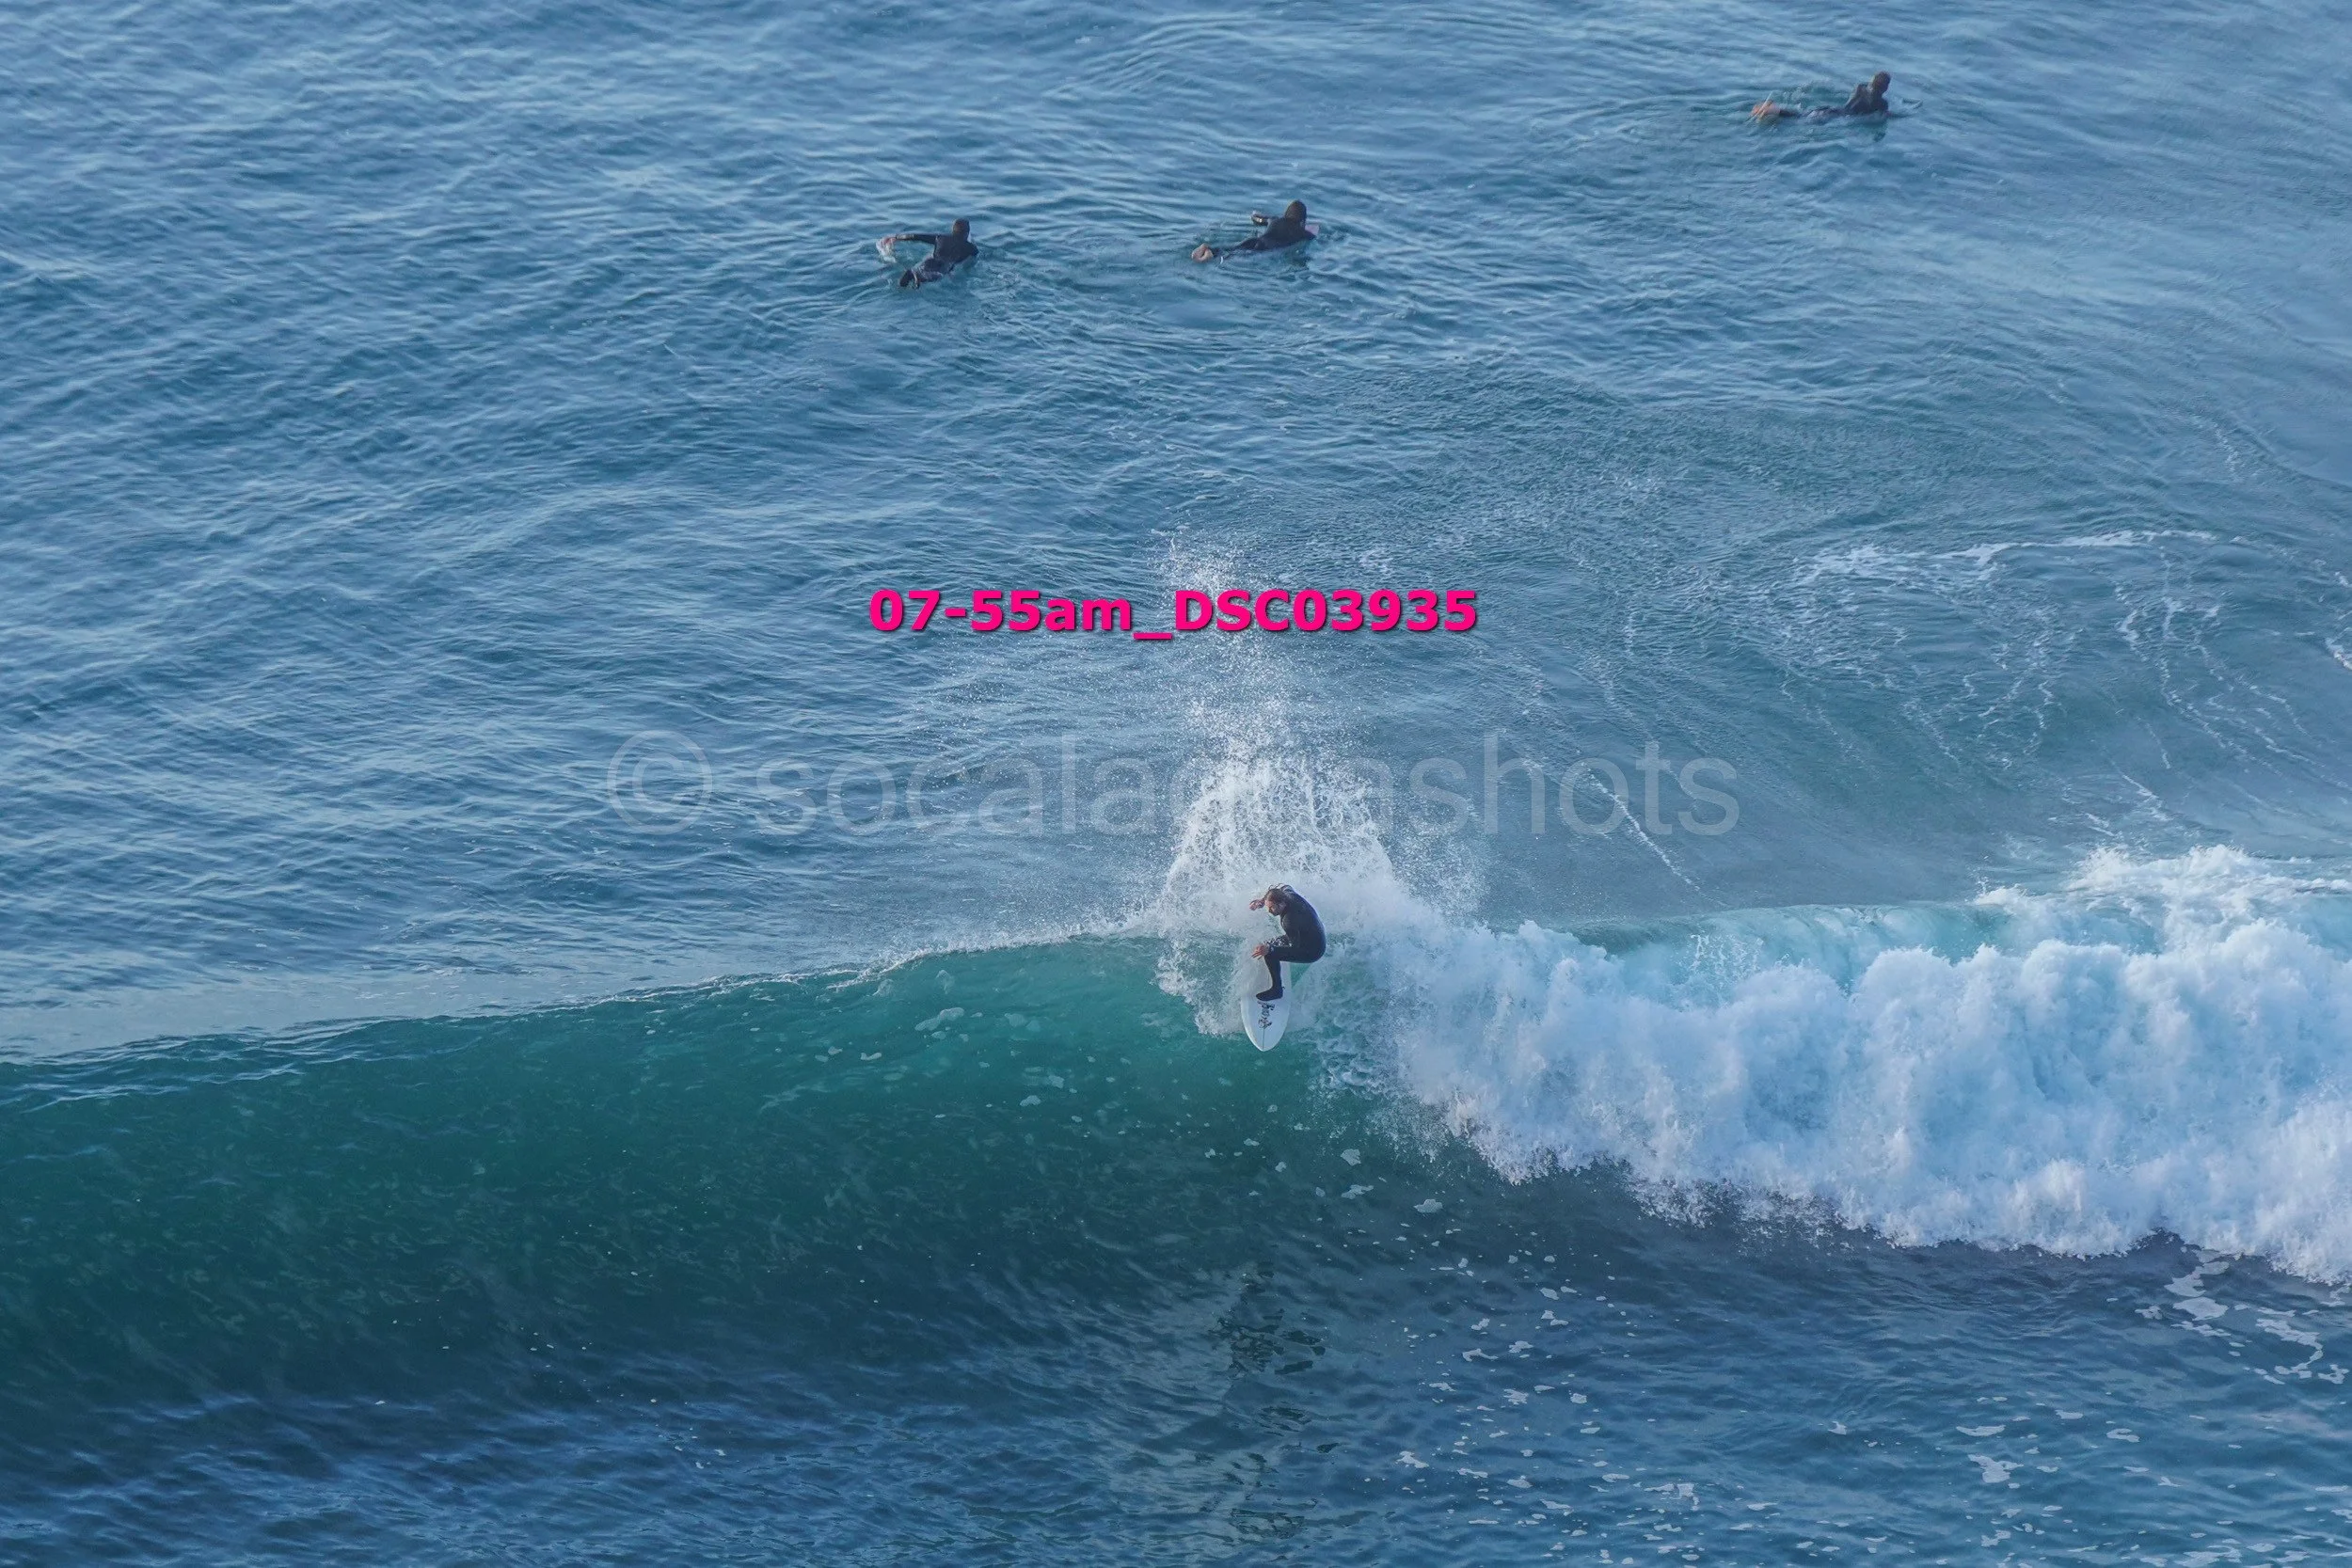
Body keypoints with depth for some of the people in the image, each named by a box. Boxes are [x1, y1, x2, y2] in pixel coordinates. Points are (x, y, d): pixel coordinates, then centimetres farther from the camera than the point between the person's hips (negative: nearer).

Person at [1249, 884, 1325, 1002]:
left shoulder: (1289, 919, -36)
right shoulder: (1289, 894, -12)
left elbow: (1295, 947, -31)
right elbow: (1285, 888, 14)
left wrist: (1269, 949, -41)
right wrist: (1262, 900, 5)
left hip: (1312, 951, -10)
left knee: (1270, 954, -20)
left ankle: (1277, 990, -6)